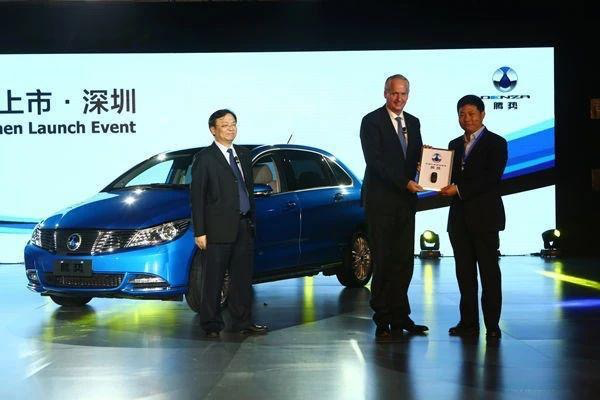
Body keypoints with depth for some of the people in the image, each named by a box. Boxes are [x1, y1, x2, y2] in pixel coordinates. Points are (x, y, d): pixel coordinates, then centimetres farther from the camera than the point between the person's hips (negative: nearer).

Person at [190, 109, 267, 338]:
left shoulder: (243, 154, 15)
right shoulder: (205, 157, -5)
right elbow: (197, 196, -7)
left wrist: (252, 220, 12)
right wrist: (199, 232, -12)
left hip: (244, 227, 6)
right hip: (219, 229, -6)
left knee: (242, 278, 11)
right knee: (213, 280, 1)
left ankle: (242, 322, 19)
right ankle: (212, 325, 9)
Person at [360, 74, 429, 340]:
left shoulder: (413, 123, 15)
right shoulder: (371, 121, -5)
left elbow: (417, 157, 16)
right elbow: (374, 161, -13)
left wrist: (425, 157, -8)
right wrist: (404, 183, -19)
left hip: (405, 201, 6)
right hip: (381, 201, -6)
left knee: (404, 260, 5)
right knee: (383, 261, -3)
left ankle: (399, 316, 12)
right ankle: (383, 320, 3)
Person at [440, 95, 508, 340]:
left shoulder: (495, 143, -1)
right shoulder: (455, 145, 17)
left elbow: (492, 178, -13)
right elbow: (452, 176, 13)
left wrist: (460, 189, -17)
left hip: (485, 216, -5)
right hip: (459, 216, 6)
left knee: (489, 271, -1)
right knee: (464, 272, 6)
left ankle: (492, 326, 2)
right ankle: (468, 323, 11)